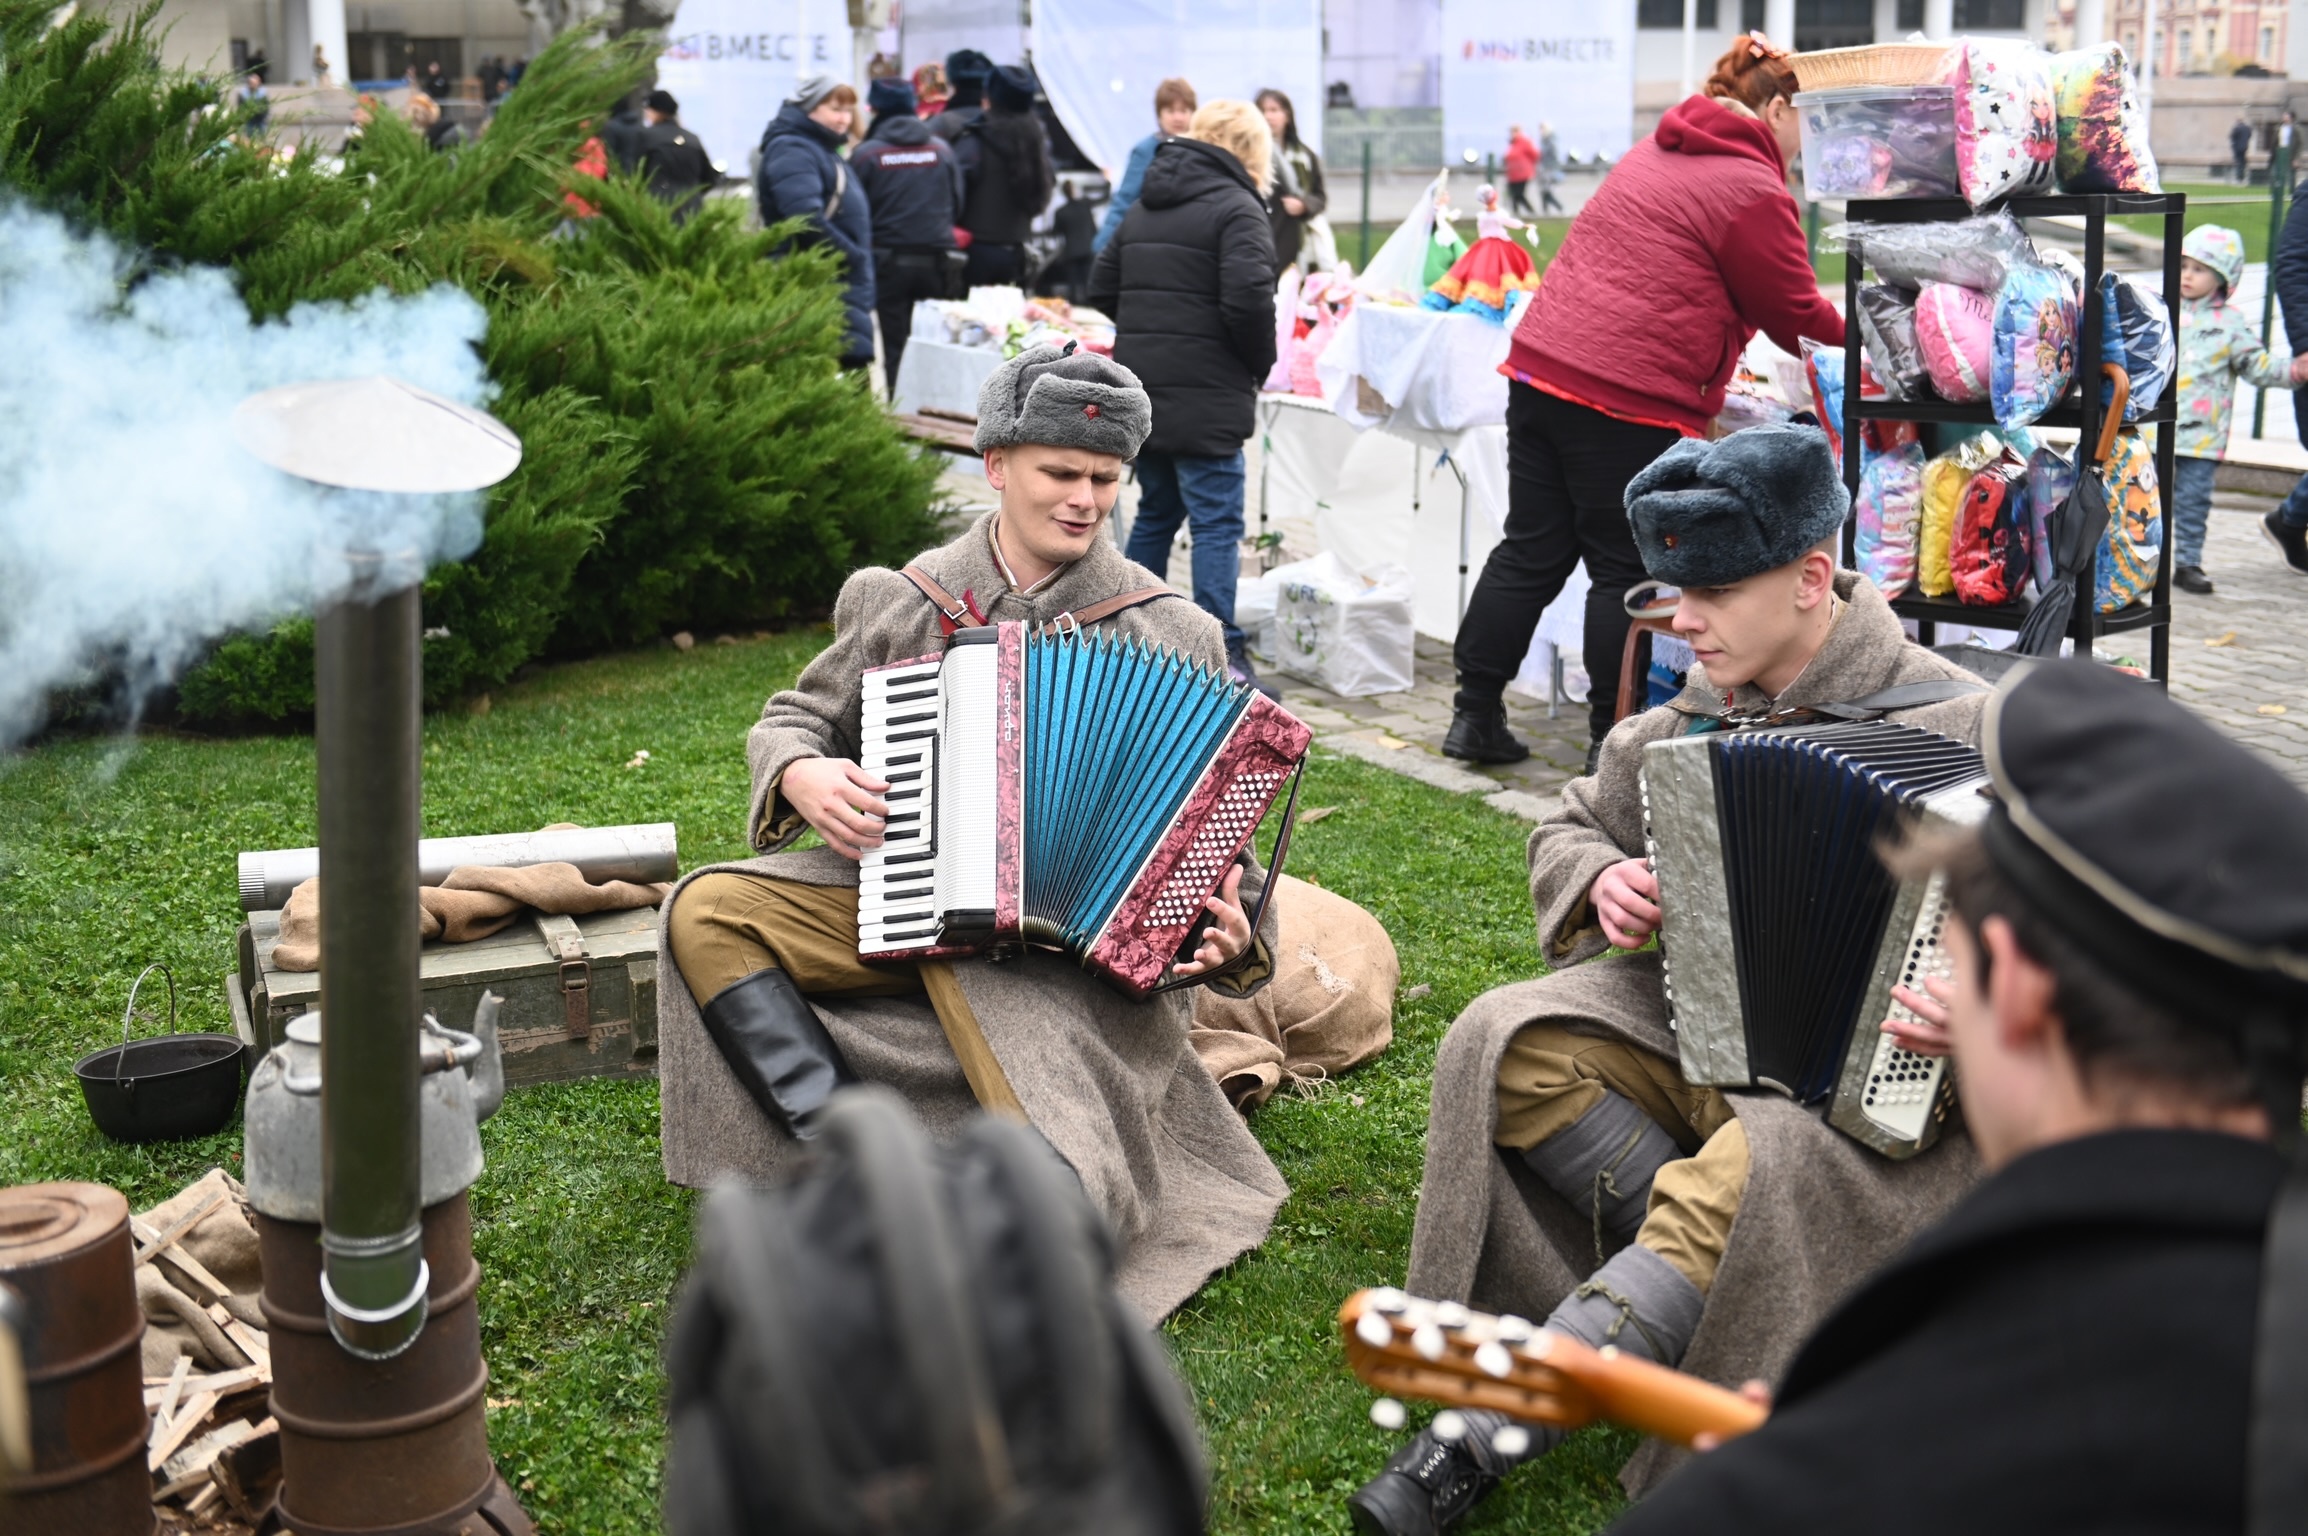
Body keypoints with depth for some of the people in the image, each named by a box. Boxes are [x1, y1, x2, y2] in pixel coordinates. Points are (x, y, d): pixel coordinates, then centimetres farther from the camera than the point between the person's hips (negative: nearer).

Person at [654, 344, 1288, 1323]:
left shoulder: (1168, 634, 2)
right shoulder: (903, 602, 6)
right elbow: (791, 719, 17)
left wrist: (1221, 931, -16)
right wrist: (802, 774, -8)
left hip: (1065, 939, -3)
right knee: (705, 911, -20)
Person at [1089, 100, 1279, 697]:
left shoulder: (1145, 205, 16)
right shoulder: (1236, 209, -9)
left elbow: (1103, 287, 16)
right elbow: (1248, 300, -20)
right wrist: (1260, 362, -4)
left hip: (1141, 392, 8)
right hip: (1205, 398, -8)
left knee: (1156, 512, 19)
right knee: (1216, 523, -4)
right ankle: (1221, 655, -4)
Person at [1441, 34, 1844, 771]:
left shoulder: (1658, 151, 19)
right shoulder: (1753, 193, -8)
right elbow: (1797, 314, -2)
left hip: (1541, 367, 8)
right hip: (1625, 400, -8)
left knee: (1529, 553, 13)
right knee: (1625, 570, 3)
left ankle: (1474, 716, 17)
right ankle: (1613, 737, 11)